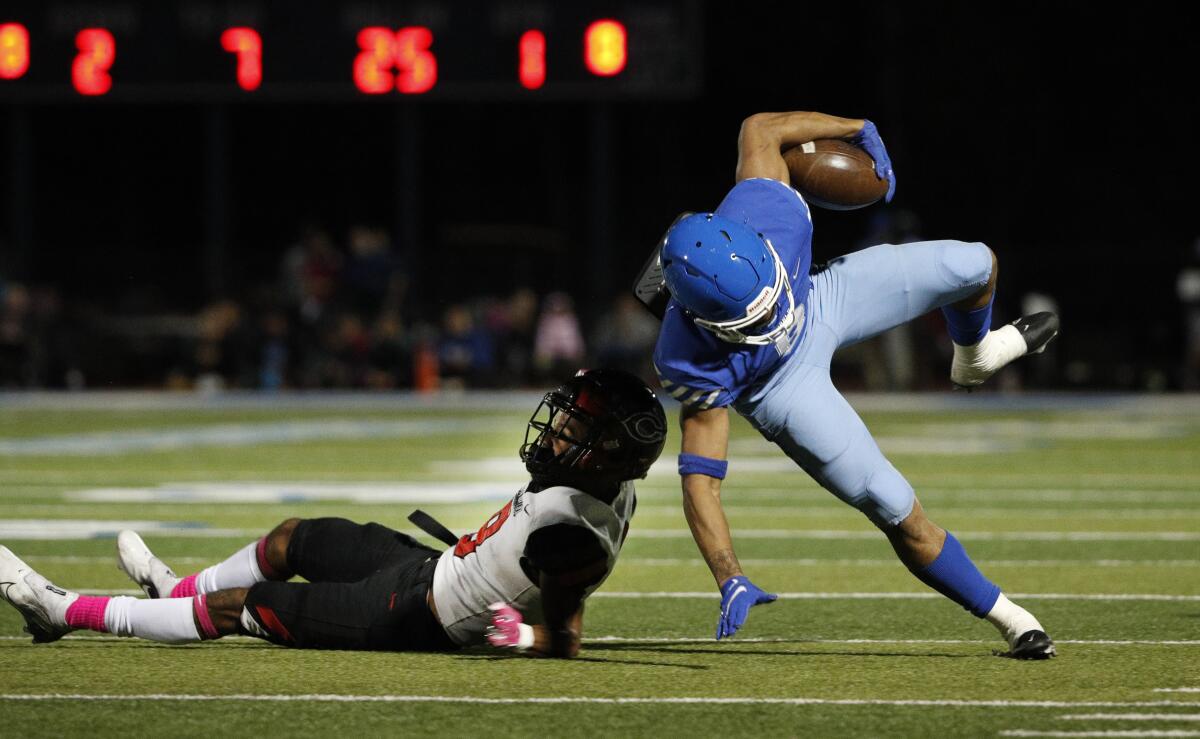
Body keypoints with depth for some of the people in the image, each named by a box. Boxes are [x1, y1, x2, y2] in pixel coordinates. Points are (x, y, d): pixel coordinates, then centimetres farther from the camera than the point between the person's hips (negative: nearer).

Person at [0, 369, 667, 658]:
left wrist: (529, 635, -43)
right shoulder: (613, 490, -9)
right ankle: (179, 591, 56)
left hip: (408, 616, -9)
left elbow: (562, 640, -31)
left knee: (238, 607, 2)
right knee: (291, 539, 28)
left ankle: (66, 611, 16)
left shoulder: (568, 529, -37)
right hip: (429, 566, 9)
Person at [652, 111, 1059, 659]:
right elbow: (700, 479, -36)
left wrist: (859, 131, -3)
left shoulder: (767, 214, -39)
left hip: (818, 299, 4)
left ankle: (974, 356, 36)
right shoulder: (692, 362, -43)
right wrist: (729, 581, -45)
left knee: (975, 266, -3)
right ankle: (1003, 615, 17)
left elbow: (760, 129, -17)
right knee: (897, 510, -8)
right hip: (779, 385, -4)